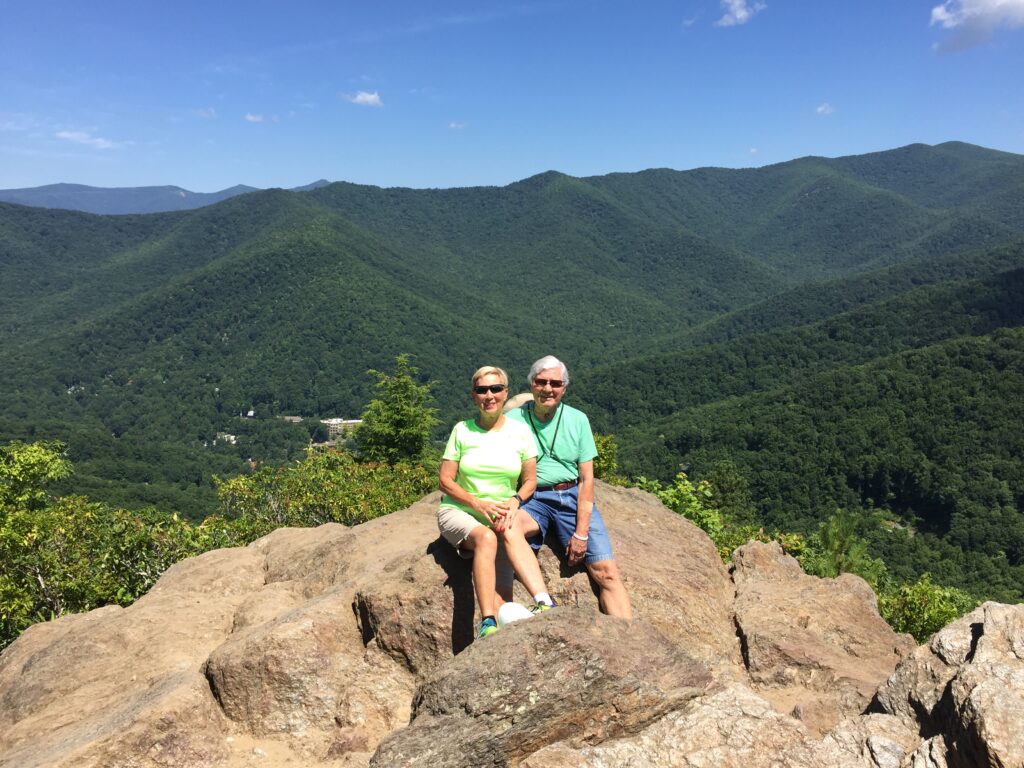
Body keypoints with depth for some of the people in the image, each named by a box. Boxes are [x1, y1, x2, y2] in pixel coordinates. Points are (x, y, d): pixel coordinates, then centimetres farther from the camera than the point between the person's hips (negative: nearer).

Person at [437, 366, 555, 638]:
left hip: (502, 512, 1)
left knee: (510, 533, -35)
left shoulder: (520, 431, 4)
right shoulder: (462, 430, 1)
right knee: (486, 537, -35)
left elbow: (530, 480, 7)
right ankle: (488, 623, -41)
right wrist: (478, 503, -15)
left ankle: (544, 603, -50)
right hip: (459, 511, -1)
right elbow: (445, 480, 0)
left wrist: (514, 501, -14)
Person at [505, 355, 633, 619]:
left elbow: (586, 479, 3)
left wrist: (581, 532, -7)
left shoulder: (578, 419, 5)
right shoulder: (513, 420, 2)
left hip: (573, 498, 2)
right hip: (532, 500, -1)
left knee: (607, 573, -13)